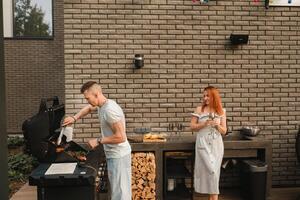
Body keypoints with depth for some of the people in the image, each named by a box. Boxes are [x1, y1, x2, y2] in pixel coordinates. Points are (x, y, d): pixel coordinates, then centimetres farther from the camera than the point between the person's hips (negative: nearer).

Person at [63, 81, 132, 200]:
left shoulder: (110, 110, -25)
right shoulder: (101, 105, 6)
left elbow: (120, 137, -27)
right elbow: (89, 108, 29)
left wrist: (99, 141, -17)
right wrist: (75, 118, 15)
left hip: (118, 156, -10)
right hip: (113, 154, 10)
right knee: (117, 189, 19)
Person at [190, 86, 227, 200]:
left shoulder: (221, 111, 6)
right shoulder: (199, 109, 0)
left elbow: (224, 131, 8)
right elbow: (192, 127, 0)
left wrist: (217, 125, -12)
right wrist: (204, 124, -14)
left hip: (217, 144, 3)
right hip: (203, 144, -3)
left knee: (214, 170, 6)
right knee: (211, 170, -9)